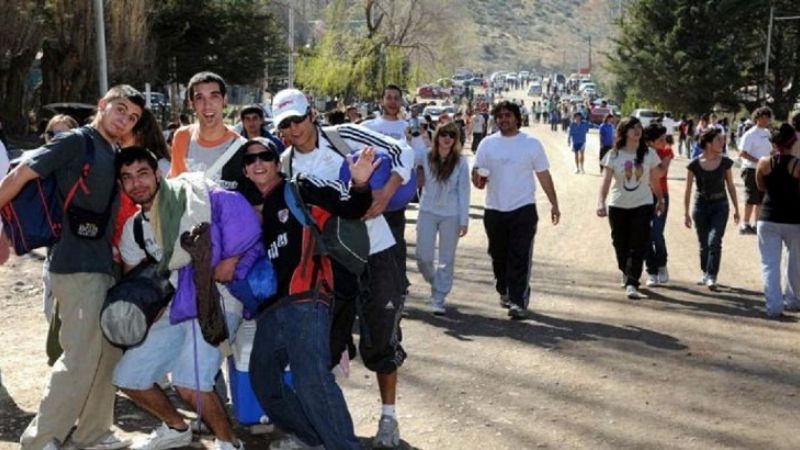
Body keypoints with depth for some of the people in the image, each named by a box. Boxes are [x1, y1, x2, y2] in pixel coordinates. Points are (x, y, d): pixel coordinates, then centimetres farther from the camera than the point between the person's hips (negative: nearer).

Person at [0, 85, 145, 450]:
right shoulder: (76, 141, -9)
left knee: (108, 352, 14)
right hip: (77, 266, -9)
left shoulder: (114, 155, 14)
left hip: (102, 266, 9)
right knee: (80, 358, -8)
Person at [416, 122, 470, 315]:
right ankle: (435, 282, 31)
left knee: (446, 259, 4)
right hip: (428, 212, 1)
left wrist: (464, 220, -4)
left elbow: (464, 192, -2)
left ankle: (438, 300, 13)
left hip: (451, 215, -1)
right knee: (424, 256, 0)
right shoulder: (426, 158, 0)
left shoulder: (461, 163, -3)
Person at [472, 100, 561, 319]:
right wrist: (477, 179, -16)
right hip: (494, 210, 3)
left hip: (523, 210, -3)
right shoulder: (488, 143, 5)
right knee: (499, 256, 15)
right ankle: (504, 291, 36)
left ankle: (518, 301, -8)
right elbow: (476, 171, 8)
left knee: (520, 258, -9)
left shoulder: (532, 143, 0)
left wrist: (554, 203, 0)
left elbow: (544, 176, 4)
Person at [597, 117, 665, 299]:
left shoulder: (649, 154, -1)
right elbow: (606, 181, -9)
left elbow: (654, 180, 10)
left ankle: (631, 284, -11)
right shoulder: (614, 155, -4)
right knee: (621, 244, 12)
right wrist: (601, 202, -21)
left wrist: (660, 200, 16)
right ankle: (626, 273, 39)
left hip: (642, 205, 0)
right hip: (618, 206, 0)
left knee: (638, 246, -9)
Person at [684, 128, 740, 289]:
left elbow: (730, 185, 6)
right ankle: (705, 273, 28)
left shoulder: (725, 162, -4)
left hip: (720, 205, 0)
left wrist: (736, 209, 8)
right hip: (701, 205, 0)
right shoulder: (694, 165, -9)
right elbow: (688, 190, -2)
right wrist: (686, 213, -2)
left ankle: (712, 277, -13)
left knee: (714, 241, -14)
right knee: (704, 244, 9)